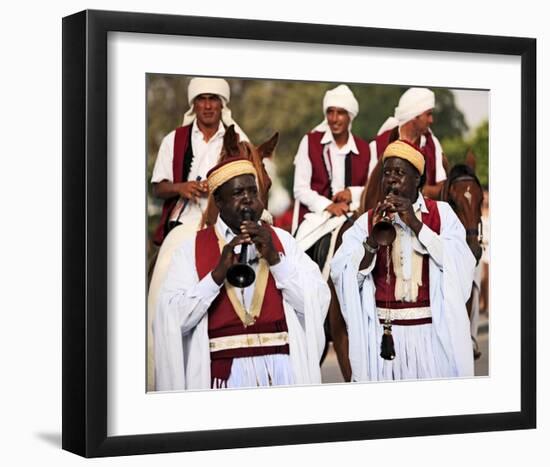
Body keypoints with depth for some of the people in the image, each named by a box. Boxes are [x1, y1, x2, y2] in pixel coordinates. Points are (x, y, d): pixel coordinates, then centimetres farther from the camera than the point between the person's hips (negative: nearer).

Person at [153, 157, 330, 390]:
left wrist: (275, 258, -6)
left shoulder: (282, 240, 13)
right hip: (224, 369, -1)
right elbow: (174, 321, -6)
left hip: (283, 367, 2)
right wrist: (218, 273, -14)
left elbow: (318, 303, 2)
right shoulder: (192, 249, 6)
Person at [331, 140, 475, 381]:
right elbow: (342, 274, -6)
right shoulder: (368, 221, 5)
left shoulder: (441, 213, 4)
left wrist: (416, 224, -14)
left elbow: (462, 264, -11)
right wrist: (372, 241, -21)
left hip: (432, 333, 0)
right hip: (385, 334, 1)